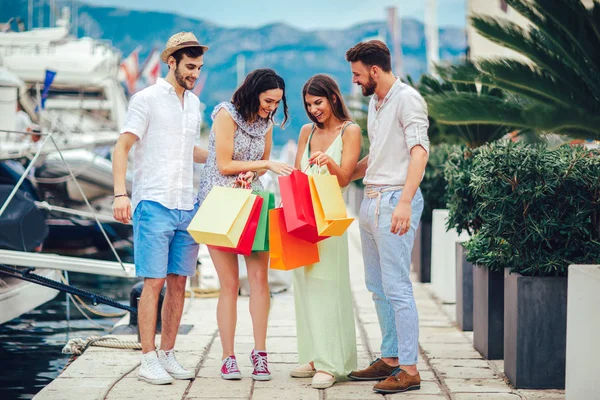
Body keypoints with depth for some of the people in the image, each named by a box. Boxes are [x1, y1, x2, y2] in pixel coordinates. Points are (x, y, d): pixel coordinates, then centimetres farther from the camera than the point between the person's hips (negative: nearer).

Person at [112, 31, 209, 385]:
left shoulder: (194, 103, 16)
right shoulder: (147, 99, -4)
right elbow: (122, 148, -7)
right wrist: (120, 193, -17)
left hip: (186, 206, 6)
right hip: (154, 203, -6)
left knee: (179, 283, 6)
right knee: (154, 282, -7)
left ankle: (168, 356, 13)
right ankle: (149, 360, -4)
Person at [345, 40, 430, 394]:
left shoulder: (407, 99, -9)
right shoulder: (375, 103, 18)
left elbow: (419, 152, -19)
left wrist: (405, 202, -27)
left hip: (395, 201, -9)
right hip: (371, 201, 9)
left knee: (397, 288, -10)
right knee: (378, 287, 11)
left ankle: (409, 369, -7)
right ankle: (390, 359, 19)